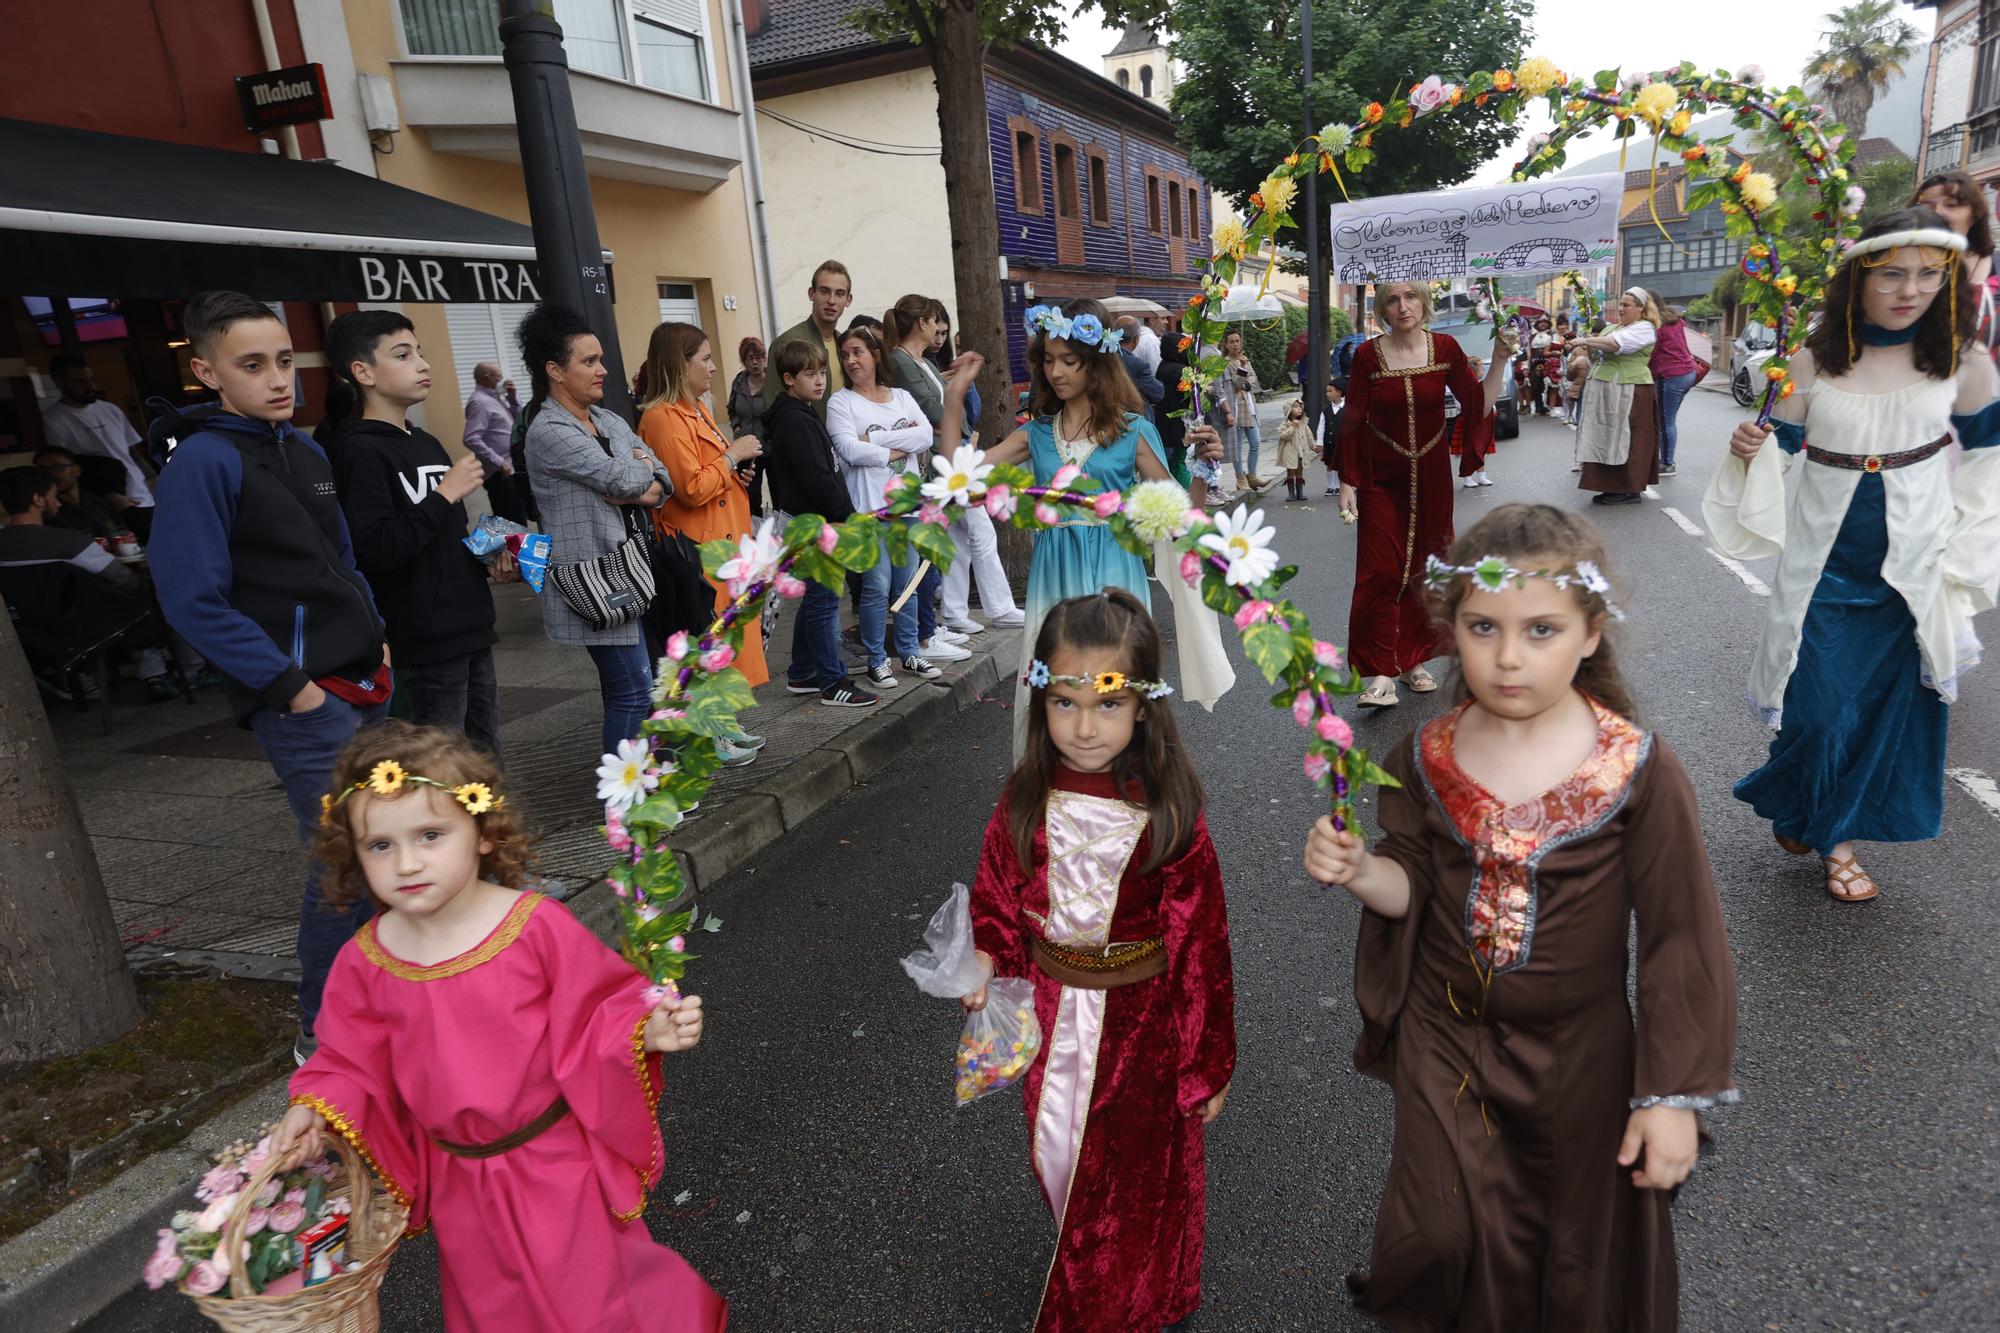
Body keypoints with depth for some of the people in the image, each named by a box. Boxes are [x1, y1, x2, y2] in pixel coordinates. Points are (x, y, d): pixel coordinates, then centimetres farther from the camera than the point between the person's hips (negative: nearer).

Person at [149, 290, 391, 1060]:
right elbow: (194, 602, -16)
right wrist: (290, 686, -16)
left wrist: (374, 638, 10)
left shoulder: (304, 451, 13)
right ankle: (325, 1032, 13)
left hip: (362, 685, 8)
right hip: (302, 701, -8)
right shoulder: (203, 462, -11)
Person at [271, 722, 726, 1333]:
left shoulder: (538, 925, -22)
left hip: (557, 1162, -4)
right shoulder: (365, 961, -10)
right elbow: (354, 1063, 3)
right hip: (457, 1181, 4)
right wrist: (316, 1110, -14)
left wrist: (643, 1032, -31)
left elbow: (596, 1012, -13)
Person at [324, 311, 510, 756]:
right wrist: (443, 495, -18)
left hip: (471, 628, 9)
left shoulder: (427, 444, 16)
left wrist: (491, 559, 9)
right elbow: (373, 550, -23)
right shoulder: (360, 451, -11)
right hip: (427, 644, -8)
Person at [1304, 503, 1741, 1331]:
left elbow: (1680, 940, -13)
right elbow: (1411, 887, -1)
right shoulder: (1425, 759, -10)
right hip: (1443, 1042, 2)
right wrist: (1359, 869, -24)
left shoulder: (1639, 773, -18)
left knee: (1581, 1257, 20)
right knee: (1443, 1241, 14)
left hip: (1578, 1055, -1)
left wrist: (1673, 1097, -10)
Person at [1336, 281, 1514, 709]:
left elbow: (1479, 407, 1)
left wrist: (1500, 359, -8)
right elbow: (1351, 423, -5)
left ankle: (1413, 660, 20)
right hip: (1381, 480, -3)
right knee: (1381, 571, -9)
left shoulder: (1445, 348, -1)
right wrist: (1347, 482, -8)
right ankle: (1382, 674, -8)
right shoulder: (1368, 355, -7)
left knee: (1424, 569, 7)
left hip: (1431, 476, 3)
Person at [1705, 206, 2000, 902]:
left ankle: (1837, 831, 26)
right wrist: (1747, 448, -23)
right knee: (1819, 701, 0)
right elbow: (1779, 447, 0)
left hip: (1914, 563, 2)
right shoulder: (1813, 361, -7)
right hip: (1823, 558, -2)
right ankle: (1799, 808, 28)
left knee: (1894, 703, 7)